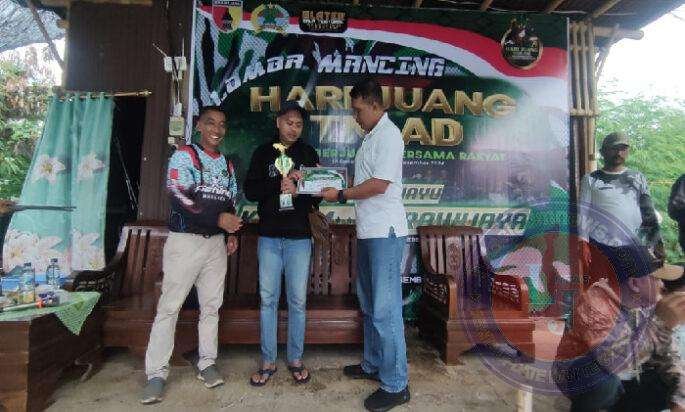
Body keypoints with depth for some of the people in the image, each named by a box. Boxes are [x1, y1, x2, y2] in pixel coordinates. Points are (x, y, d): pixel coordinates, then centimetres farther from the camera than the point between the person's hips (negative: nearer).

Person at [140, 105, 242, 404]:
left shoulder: (227, 164, 15)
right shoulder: (184, 156, -2)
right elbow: (180, 196, -16)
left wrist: (231, 233, 4)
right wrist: (218, 219, -20)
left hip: (216, 243, 5)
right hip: (185, 240, -5)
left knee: (211, 306, 9)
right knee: (169, 306, 0)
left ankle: (207, 364, 22)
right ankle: (156, 374, 11)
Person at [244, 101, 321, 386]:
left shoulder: (308, 154, 7)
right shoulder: (263, 153, 8)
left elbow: (318, 194, 3)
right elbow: (250, 191, -1)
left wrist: (297, 192, -17)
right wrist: (279, 184, -16)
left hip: (299, 237, 0)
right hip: (269, 236, 1)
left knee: (297, 300, 6)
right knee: (268, 299, 7)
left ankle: (295, 359, 22)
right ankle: (268, 362, 21)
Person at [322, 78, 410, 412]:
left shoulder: (388, 135, -9)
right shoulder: (371, 137, 19)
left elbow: (379, 184, -18)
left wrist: (340, 195, -9)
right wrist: (335, 185, 7)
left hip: (385, 232, -10)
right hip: (368, 231, 10)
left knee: (385, 309, -4)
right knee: (369, 304, 17)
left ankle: (395, 385, 9)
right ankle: (373, 365, 33)